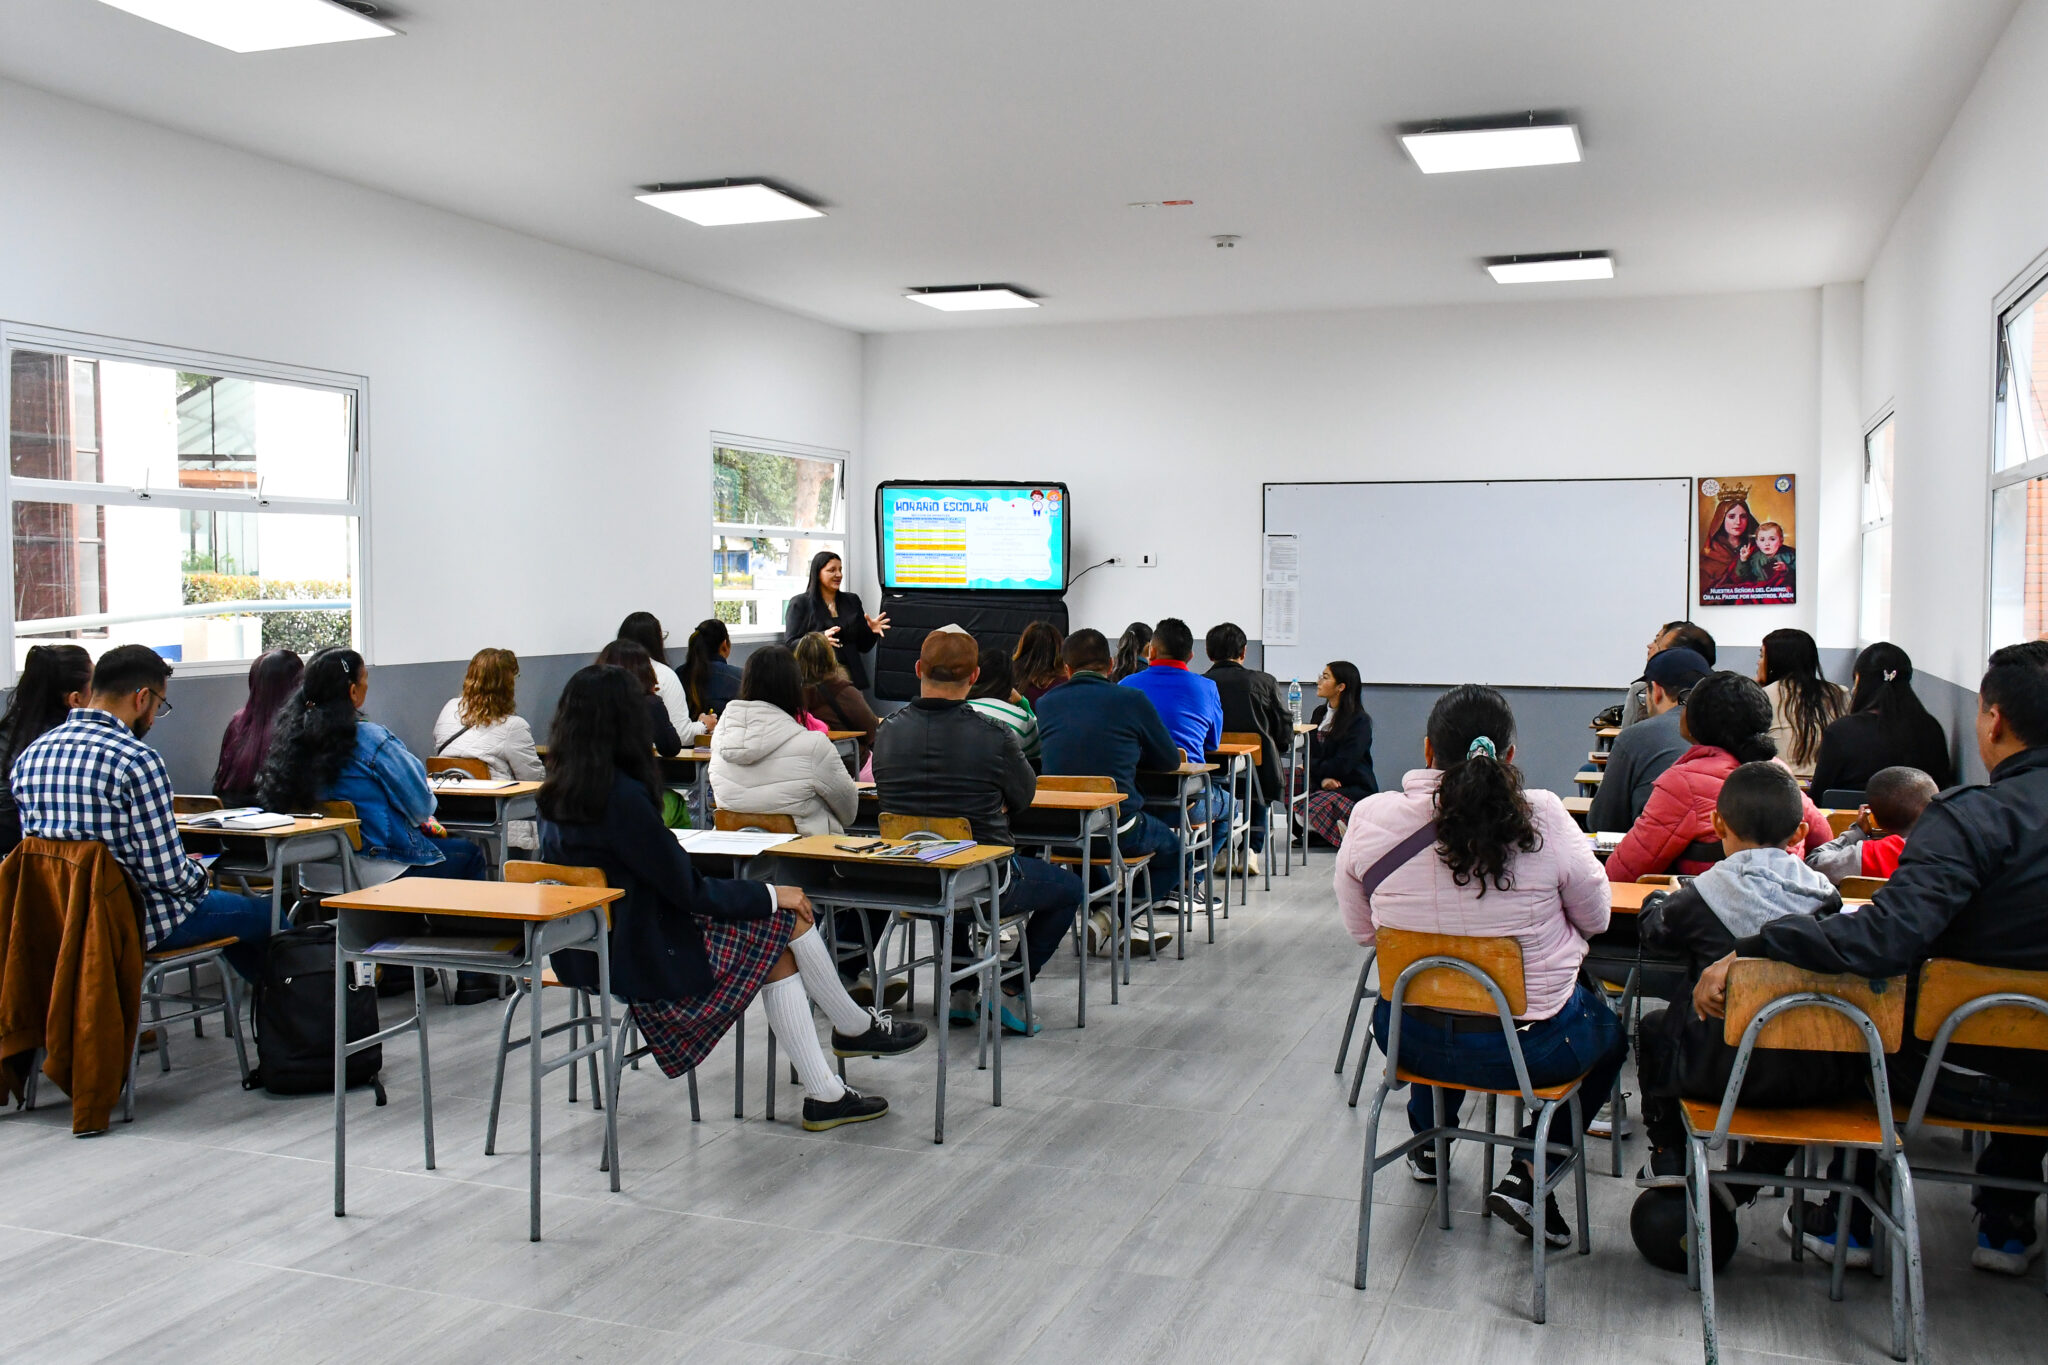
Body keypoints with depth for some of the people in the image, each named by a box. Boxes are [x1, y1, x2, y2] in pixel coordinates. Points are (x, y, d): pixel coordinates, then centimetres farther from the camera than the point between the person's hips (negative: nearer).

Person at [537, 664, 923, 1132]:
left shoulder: (554, 795, 2)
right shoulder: (622, 796, -24)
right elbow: (688, 890, -18)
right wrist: (771, 895, -7)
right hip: (640, 958, -9)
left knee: (778, 951, 10)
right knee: (789, 919, 1)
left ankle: (825, 1093, 12)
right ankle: (856, 1028, 23)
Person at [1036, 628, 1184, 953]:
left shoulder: (1044, 704, 4)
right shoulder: (1133, 700, -5)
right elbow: (1170, 761, 6)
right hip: (1118, 831, -4)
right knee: (1171, 847, 26)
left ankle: (1104, 917, 28)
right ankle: (1110, 919, 8)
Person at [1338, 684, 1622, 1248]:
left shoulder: (1370, 818, -13)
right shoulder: (1543, 816, -18)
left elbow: (1361, 931, 2)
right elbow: (1594, 918, -1)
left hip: (1411, 1041, 3)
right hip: (1532, 1046, -3)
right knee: (1610, 1029, 29)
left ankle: (1428, 1140, 50)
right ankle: (1526, 1178, 16)